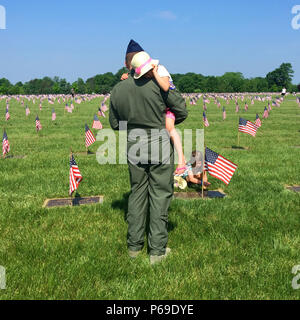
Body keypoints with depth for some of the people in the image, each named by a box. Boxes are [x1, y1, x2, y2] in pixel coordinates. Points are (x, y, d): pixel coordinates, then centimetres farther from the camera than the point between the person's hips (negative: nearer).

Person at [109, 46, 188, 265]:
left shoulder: (117, 90, 1)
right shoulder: (156, 84, -13)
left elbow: (115, 124, 10)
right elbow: (182, 110, -6)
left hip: (134, 146, 4)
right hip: (159, 143, -4)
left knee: (137, 192, 16)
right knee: (160, 195, 5)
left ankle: (134, 245, 25)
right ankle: (157, 250, 13)